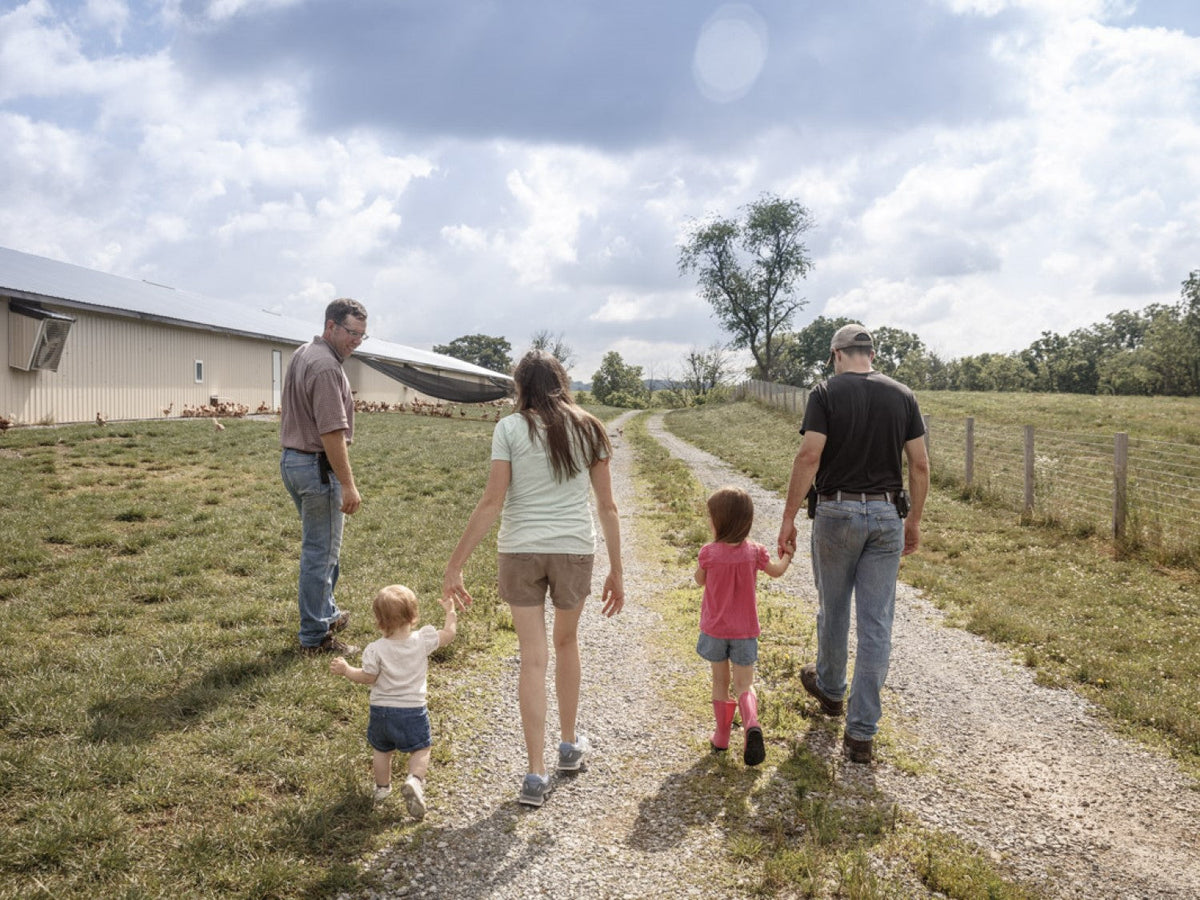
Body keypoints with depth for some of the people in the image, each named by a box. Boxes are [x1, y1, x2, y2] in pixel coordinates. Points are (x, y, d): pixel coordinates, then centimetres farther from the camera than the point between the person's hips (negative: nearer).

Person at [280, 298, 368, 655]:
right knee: (321, 552, -2)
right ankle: (315, 637, 6)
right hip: (317, 467, -10)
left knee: (320, 546, 21)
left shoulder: (302, 354, 13)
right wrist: (348, 485, -23)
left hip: (292, 461, 10)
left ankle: (326, 615, 34)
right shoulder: (326, 367, -20)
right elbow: (332, 432, -25)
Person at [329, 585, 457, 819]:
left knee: (381, 750, 23)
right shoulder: (423, 640, -13)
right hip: (413, 709, -1)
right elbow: (449, 633, 0)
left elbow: (367, 678, -9)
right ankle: (414, 780, -14)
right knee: (421, 749, 11)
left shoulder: (375, 650, -15)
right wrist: (450, 611, 15)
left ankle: (382, 787, 34)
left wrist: (345, 669, 4)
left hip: (381, 709, 1)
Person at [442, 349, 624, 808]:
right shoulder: (588, 429, 4)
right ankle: (570, 745, 37)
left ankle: (536, 775, 7)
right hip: (574, 549, 2)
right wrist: (616, 571, 9)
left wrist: (455, 565, -5)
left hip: (520, 550, -2)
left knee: (533, 659, 5)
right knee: (566, 641, 24)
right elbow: (607, 505, 3)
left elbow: (491, 502, -10)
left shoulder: (510, 428, -4)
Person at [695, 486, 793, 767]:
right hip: (745, 632, 1)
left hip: (714, 630, -1)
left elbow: (699, 580, 1)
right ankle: (752, 724, -20)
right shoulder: (754, 552, -10)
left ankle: (722, 735, 24)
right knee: (744, 685, 7)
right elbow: (776, 571, 10)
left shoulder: (709, 553, -17)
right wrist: (787, 556, 30)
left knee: (720, 682, 15)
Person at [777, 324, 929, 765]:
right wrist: (914, 520, 15)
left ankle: (830, 690, 41)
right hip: (887, 515, 2)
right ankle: (861, 732, 5)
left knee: (833, 610, 18)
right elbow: (920, 465, 4)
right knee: (876, 623, 3)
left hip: (837, 512, -2)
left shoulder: (827, 393, -6)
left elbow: (809, 457, -14)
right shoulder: (902, 395, 4)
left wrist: (789, 517, -9)